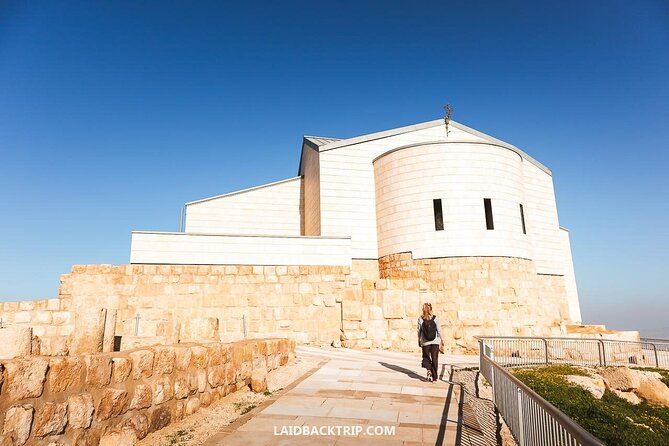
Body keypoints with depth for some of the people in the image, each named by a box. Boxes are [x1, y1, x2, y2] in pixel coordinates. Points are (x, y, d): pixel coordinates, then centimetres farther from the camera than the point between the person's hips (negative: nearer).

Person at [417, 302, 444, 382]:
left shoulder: (420, 319, -7)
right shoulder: (435, 318, -6)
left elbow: (419, 331, -2)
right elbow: (439, 330, -3)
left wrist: (419, 341, 9)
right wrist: (442, 340, 8)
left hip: (425, 342, -1)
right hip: (435, 342, 1)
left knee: (426, 357, 16)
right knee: (435, 359, 10)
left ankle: (429, 370, -8)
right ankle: (434, 377, 12)